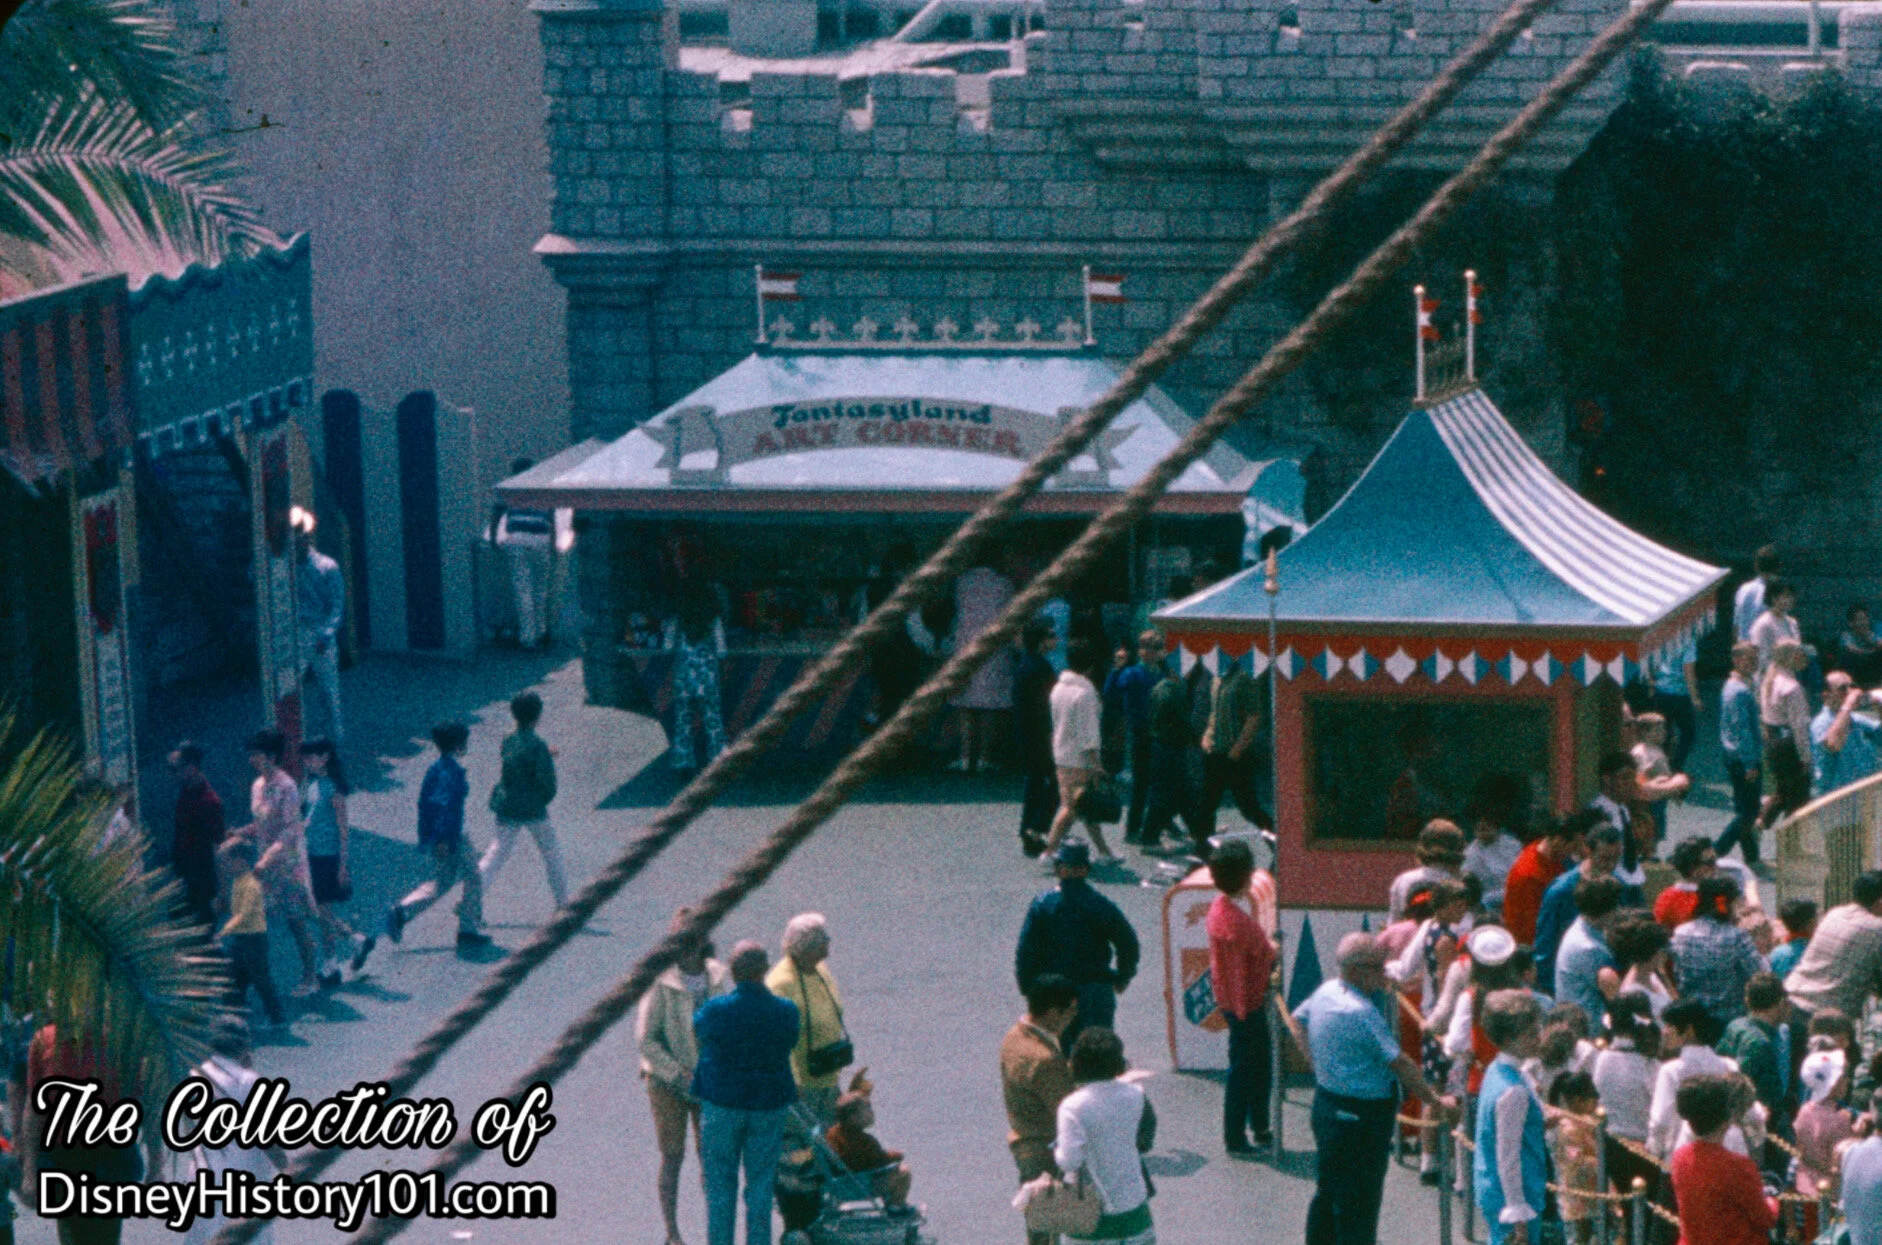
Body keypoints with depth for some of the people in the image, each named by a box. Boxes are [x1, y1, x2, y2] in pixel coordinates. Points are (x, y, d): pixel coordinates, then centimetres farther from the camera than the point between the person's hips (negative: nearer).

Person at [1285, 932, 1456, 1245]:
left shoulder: (1325, 992, 2)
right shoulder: (1362, 1011, -26)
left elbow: (1296, 1020, 22)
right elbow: (1400, 1064, -22)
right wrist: (1436, 1101, -12)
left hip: (1326, 1102, 10)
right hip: (1360, 1118, -10)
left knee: (1328, 1191, 21)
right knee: (1359, 1202, -1)